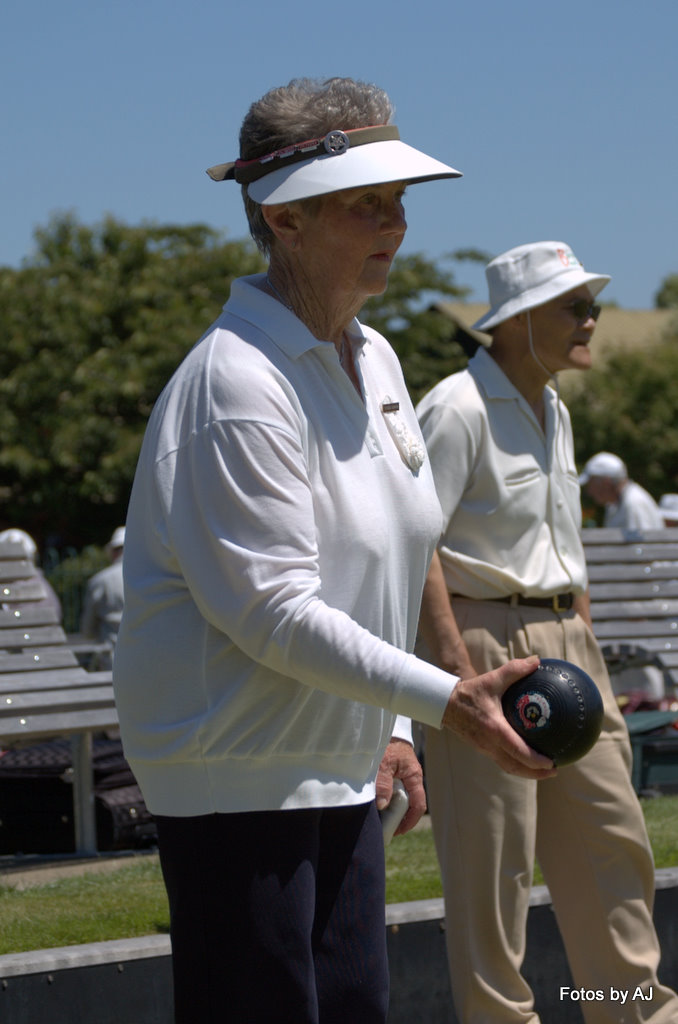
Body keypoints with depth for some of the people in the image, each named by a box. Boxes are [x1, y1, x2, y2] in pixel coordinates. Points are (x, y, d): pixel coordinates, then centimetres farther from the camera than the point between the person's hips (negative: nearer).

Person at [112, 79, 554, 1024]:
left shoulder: (373, 359, 11)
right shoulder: (238, 381, -18)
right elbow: (271, 610, -22)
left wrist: (390, 729, 16)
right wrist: (447, 701, -22)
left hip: (340, 769, 9)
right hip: (236, 773, -9)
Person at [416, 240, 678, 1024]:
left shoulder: (552, 411, 15)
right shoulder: (458, 408, -13)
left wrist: (586, 646, 17)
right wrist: (456, 665, -23)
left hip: (562, 643, 9)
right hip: (486, 636, -9)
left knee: (609, 835, 11)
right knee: (492, 852, -3)